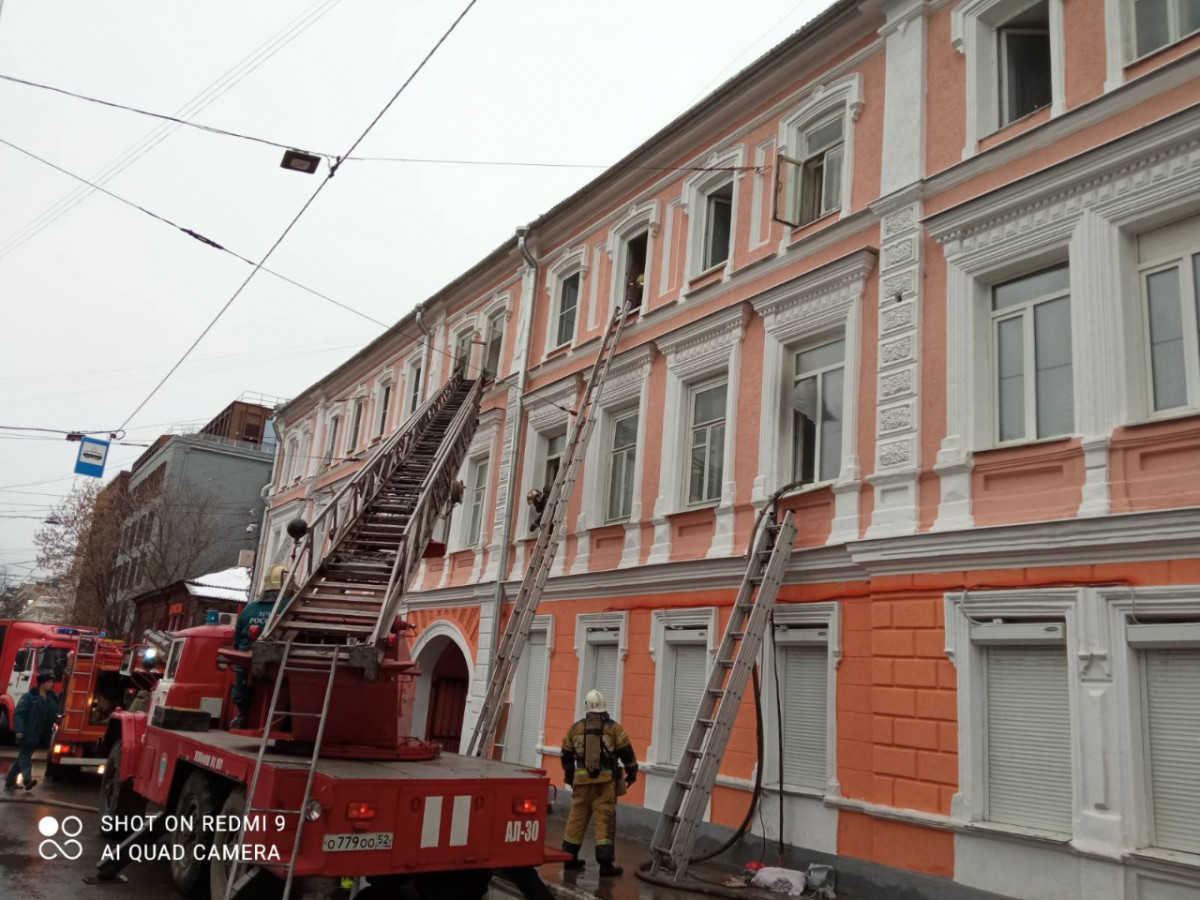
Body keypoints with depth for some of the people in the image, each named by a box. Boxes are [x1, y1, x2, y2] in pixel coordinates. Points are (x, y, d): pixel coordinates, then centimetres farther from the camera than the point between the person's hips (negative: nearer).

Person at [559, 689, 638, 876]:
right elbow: (626, 753, 0)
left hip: (582, 780, 3)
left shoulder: (575, 728, 9)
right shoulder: (613, 727, 1)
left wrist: (569, 776, 30)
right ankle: (605, 862, -5)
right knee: (605, 820, -2)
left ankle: (570, 857, 20)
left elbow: (566, 755, 16)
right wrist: (632, 772, 14)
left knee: (577, 818, 12)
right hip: (605, 781, -3)